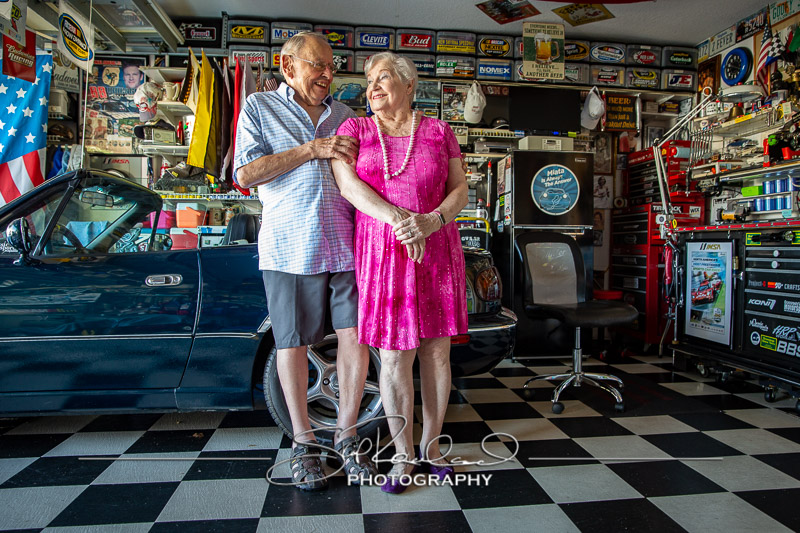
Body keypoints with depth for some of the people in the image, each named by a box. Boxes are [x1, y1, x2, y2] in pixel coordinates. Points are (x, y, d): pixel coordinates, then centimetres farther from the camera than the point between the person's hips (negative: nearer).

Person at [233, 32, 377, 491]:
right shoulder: (260, 108, 10)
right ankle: (304, 442, 22)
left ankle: (346, 435, 18)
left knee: (356, 337, -1)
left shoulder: (344, 116, 19)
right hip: (289, 247, -2)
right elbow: (245, 174, -3)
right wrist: (311, 150, -9)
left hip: (346, 244, 3)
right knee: (293, 344, 4)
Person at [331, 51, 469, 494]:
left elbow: (460, 188, 7)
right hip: (381, 255, -1)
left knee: (437, 351, 6)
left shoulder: (438, 131, 10)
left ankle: (431, 444, 26)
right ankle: (403, 454, 18)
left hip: (436, 253, 2)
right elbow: (347, 183, -6)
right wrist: (397, 219, -20)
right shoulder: (354, 129, 8)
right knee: (395, 357, 0)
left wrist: (432, 220, -14)